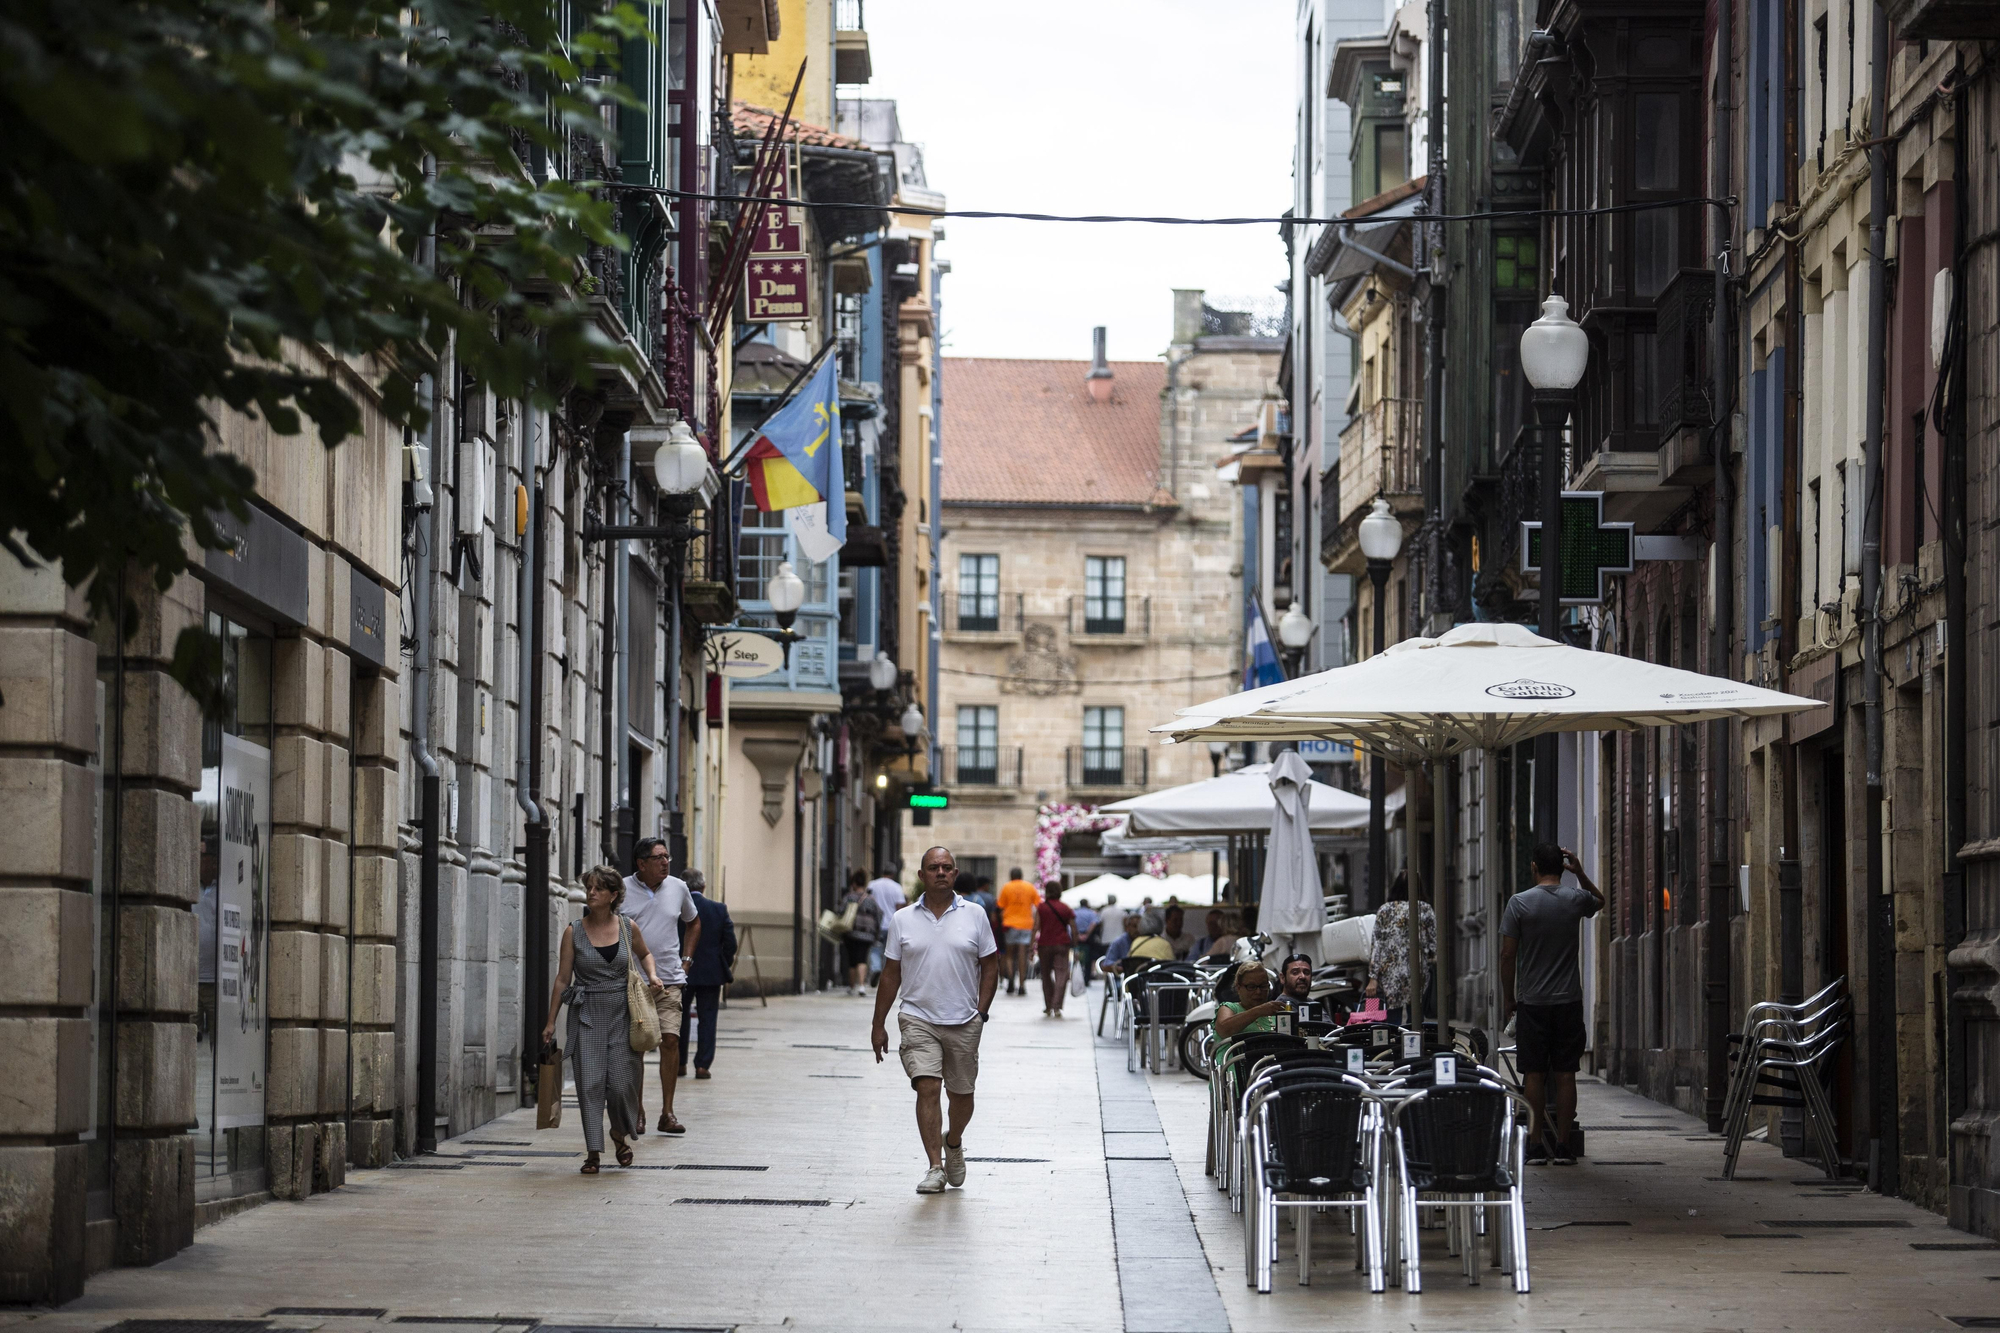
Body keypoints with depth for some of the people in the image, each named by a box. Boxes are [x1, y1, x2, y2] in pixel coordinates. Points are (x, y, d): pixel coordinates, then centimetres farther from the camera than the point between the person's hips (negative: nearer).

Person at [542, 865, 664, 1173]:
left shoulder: (628, 927, 2)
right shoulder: (574, 932, -1)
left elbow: (644, 954, 22)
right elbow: (562, 979, 3)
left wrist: (652, 975, 2)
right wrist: (550, 1021, 2)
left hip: (623, 1013, 0)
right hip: (587, 1016, 0)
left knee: (622, 1082, -5)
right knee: (590, 1083, -5)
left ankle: (619, 1135, 23)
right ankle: (593, 1151, 2)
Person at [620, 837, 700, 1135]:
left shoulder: (678, 888, 7)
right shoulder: (622, 890, -3)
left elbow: (694, 922, 25)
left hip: (669, 980, 2)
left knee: (670, 1040, -9)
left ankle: (667, 1113, -5)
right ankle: (637, 1112, 12)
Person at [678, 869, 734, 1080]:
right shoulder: (719, 909, -4)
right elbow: (730, 943, -3)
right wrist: (725, 967, 10)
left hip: (681, 973, 0)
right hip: (711, 974, 0)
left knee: (680, 1018, 12)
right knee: (707, 1019, 5)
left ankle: (680, 1063, 15)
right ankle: (703, 1065, -1)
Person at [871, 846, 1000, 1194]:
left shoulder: (974, 916, 4)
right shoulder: (903, 920, 5)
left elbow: (990, 966, 9)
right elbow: (890, 974, 8)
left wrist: (981, 1010, -2)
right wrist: (879, 1024, 7)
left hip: (964, 1022, 1)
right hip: (918, 1019, -1)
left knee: (961, 1094, 11)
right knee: (927, 1088, -14)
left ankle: (953, 1143, 40)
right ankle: (935, 1168, -14)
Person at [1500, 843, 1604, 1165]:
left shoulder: (1519, 903, -6)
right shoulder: (1575, 900, 0)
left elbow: (1507, 955, -5)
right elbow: (1599, 901, 26)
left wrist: (1507, 997, 5)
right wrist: (1580, 873, 16)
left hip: (1531, 1003, -2)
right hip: (1568, 1002, 2)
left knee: (1534, 1074, 3)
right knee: (1565, 1074, 3)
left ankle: (1537, 1141, 3)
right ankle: (1562, 1145, 2)